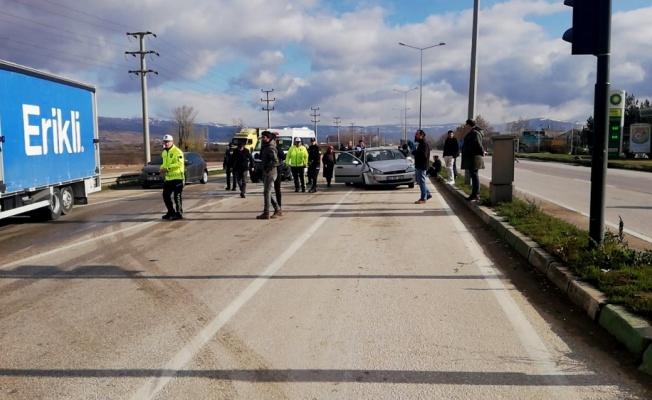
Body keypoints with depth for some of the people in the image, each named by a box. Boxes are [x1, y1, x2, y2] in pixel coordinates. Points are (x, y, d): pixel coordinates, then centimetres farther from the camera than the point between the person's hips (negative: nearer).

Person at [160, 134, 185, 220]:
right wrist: (162, 168, 3)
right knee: (165, 195, 11)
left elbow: (179, 163, -21)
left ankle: (179, 213, 6)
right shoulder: (164, 152, 16)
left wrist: (167, 169, -23)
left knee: (177, 196, -4)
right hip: (168, 178, 9)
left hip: (177, 177, -9)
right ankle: (171, 212, 24)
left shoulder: (177, 151, -12)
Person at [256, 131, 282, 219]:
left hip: (270, 174, -10)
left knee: (267, 193, -6)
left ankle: (266, 213, -2)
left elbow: (276, 161, -26)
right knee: (267, 193, 13)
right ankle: (278, 210, 19)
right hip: (266, 173, 10)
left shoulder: (270, 149, -16)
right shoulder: (266, 147, 12)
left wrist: (268, 169, -23)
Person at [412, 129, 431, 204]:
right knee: (419, 181, 16)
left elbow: (423, 155, -28)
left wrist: (414, 152, -19)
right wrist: (414, 152, 5)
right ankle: (428, 194, 25)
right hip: (418, 165, 11)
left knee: (421, 181, -5)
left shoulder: (424, 144, -16)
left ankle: (423, 198, 1)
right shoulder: (421, 144, 17)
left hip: (421, 166, -11)